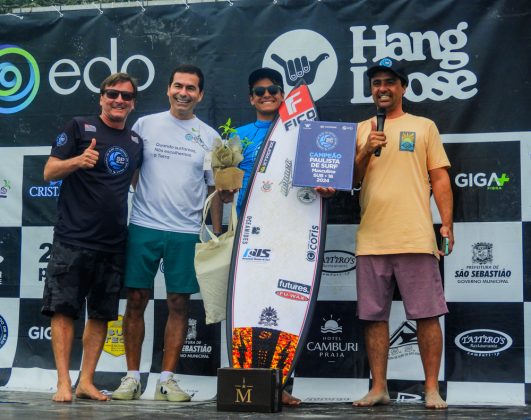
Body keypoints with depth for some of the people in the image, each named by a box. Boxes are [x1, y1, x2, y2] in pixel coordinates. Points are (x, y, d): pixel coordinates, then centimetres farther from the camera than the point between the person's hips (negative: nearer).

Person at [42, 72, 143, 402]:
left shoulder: (136, 142, 15)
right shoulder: (79, 128, 1)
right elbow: (50, 172, -4)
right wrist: (79, 160, -22)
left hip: (114, 243, 5)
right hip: (73, 239, -4)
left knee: (101, 314, 5)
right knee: (64, 310, -5)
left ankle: (86, 381, 13)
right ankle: (64, 383, 0)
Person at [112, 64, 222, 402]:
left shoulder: (209, 137, 8)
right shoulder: (145, 125, 7)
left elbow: (215, 189, 10)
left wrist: (217, 234, 5)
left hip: (186, 232, 1)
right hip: (143, 226, 0)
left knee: (179, 304, 3)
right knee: (136, 301, 1)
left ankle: (167, 379, 12)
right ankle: (132, 377, 11)